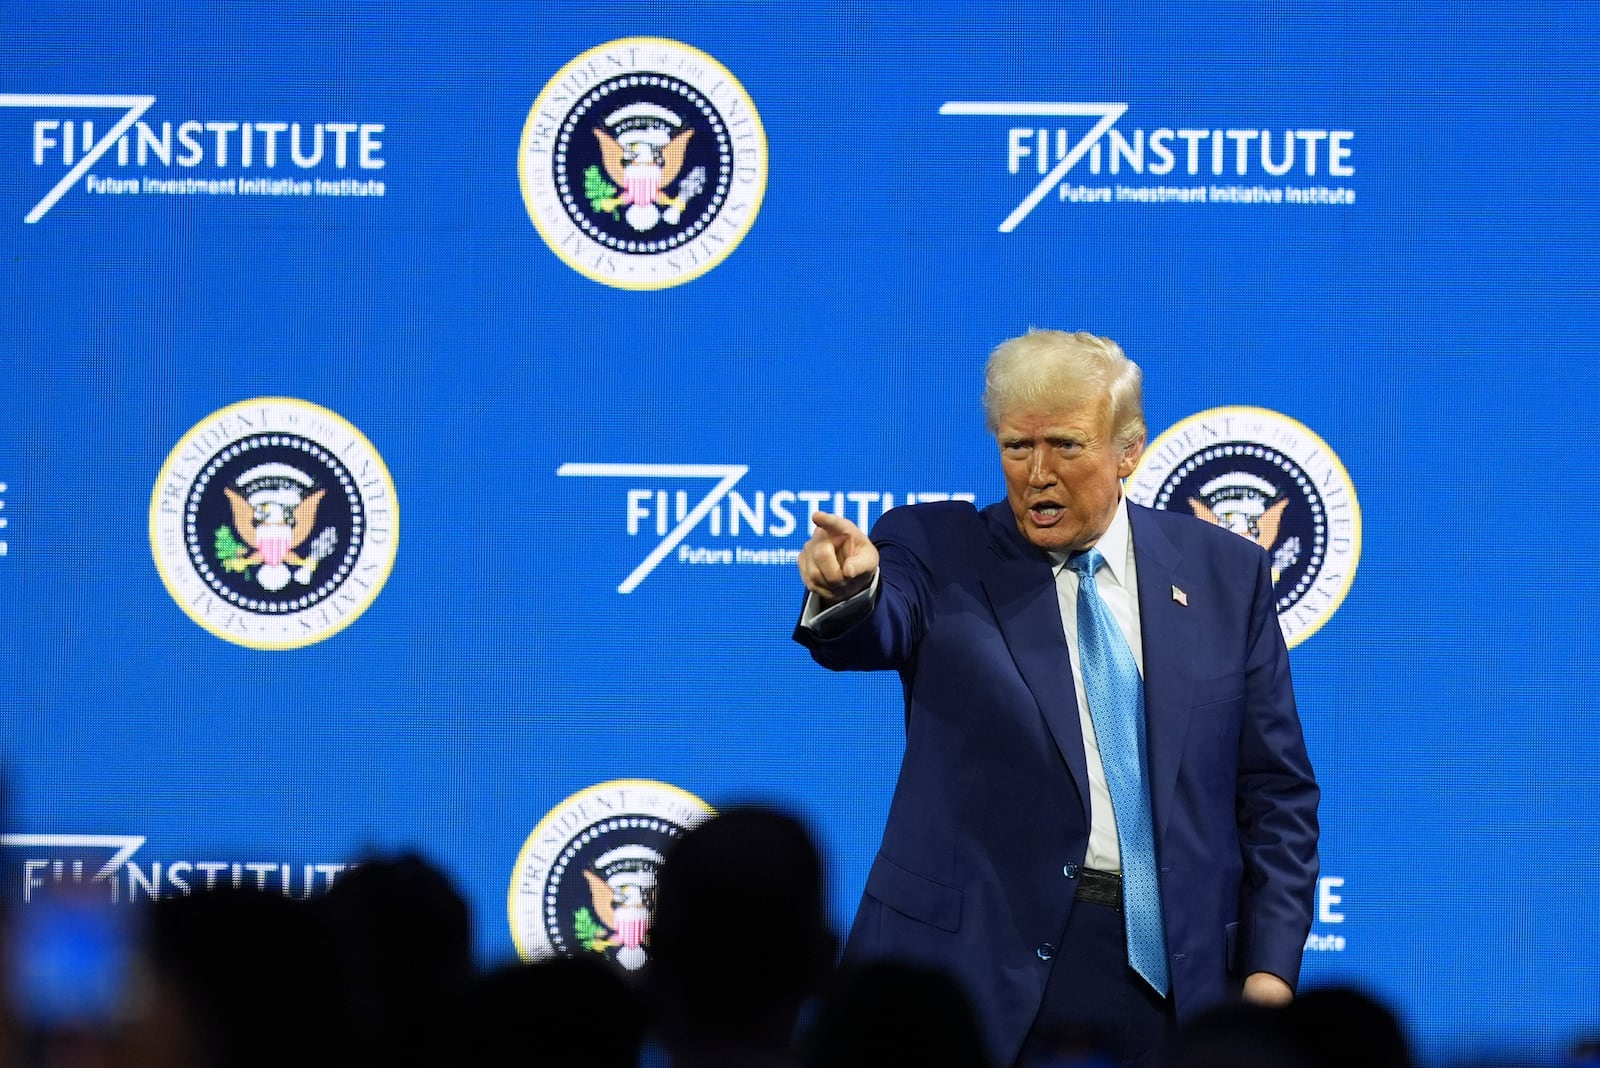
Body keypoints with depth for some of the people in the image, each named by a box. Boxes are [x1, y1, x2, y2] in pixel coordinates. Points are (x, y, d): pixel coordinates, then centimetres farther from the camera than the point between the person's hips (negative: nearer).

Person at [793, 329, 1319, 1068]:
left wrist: (1270, 970, 0)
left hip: (1168, 971, 2)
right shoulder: (940, 553, 1)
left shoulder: (1224, 575, 7)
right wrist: (846, 589, -44)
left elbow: (1275, 792, 8)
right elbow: (873, 633, -21)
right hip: (979, 956, -2)